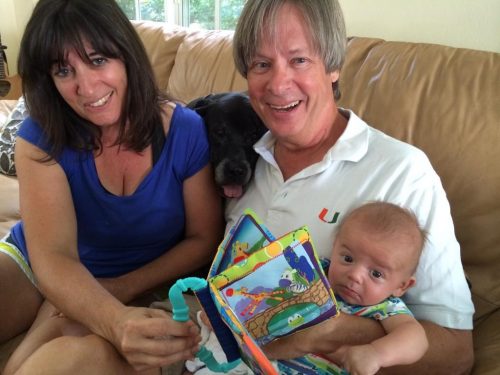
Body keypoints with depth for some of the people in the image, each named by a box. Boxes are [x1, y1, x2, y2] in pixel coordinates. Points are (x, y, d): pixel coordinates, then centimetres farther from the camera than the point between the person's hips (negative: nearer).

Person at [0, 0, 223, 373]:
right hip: (34, 266, 1)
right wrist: (118, 322, -47)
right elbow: (52, 257, -27)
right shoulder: (41, 138, -18)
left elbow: (204, 238, -9)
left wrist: (121, 288, -21)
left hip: (135, 287, 0)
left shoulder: (187, 132, -18)